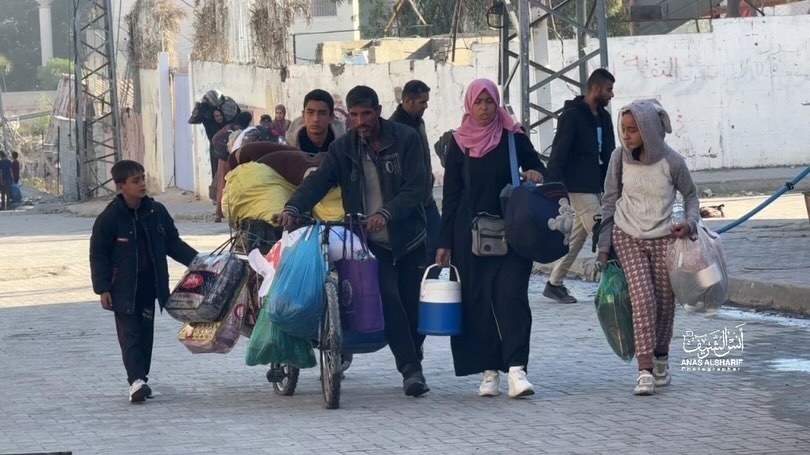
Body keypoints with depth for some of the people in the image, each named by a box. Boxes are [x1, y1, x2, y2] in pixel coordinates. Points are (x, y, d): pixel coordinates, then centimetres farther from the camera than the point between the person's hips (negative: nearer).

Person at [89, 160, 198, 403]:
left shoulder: (156, 212, 3)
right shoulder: (109, 218, -10)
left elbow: (173, 243, 14)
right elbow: (98, 255, -6)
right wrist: (102, 288, -10)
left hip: (149, 284, 5)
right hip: (123, 288, -5)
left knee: (146, 332, 9)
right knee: (130, 334, -9)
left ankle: (141, 379, 17)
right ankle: (136, 381, -17)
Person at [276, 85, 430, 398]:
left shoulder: (405, 139, -6)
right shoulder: (344, 148, 1)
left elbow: (416, 187, -14)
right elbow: (318, 180, -11)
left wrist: (386, 213, -29)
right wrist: (293, 208, -29)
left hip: (408, 237, 0)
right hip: (372, 242, 0)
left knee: (411, 305, 6)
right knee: (388, 298, -18)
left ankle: (413, 364, 26)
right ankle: (410, 369, -19)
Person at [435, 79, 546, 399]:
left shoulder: (513, 138, 5)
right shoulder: (460, 145, 7)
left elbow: (539, 170, 15)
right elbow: (450, 196, 9)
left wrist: (535, 176, -11)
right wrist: (444, 243, 4)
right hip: (470, 234, 1)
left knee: (511, 296, -12)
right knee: (478, 301, -1)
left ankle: (516, 369, -19)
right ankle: (489, 372, 4)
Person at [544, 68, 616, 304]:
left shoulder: (603, 117, 13)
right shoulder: (572, 115, -11)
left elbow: (608, 153, 18)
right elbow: (559, 153, -15)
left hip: (596, 186, 8)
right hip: (580, 186, -8)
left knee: (578, 236, 11)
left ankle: (555, 284, 17)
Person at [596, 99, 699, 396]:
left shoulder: (671, 161, -11)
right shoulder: (620, 157, -7)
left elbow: (690, 195, 6)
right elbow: (610, 201, 3)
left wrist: (690, 223, -12)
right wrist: (603, 247, 3)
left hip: (663, 240, 0)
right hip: (628, 238, 0)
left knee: (665, 302, 5)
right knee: (642, 298, -15)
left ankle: (661, 360, 29)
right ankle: (645, 371, -17)